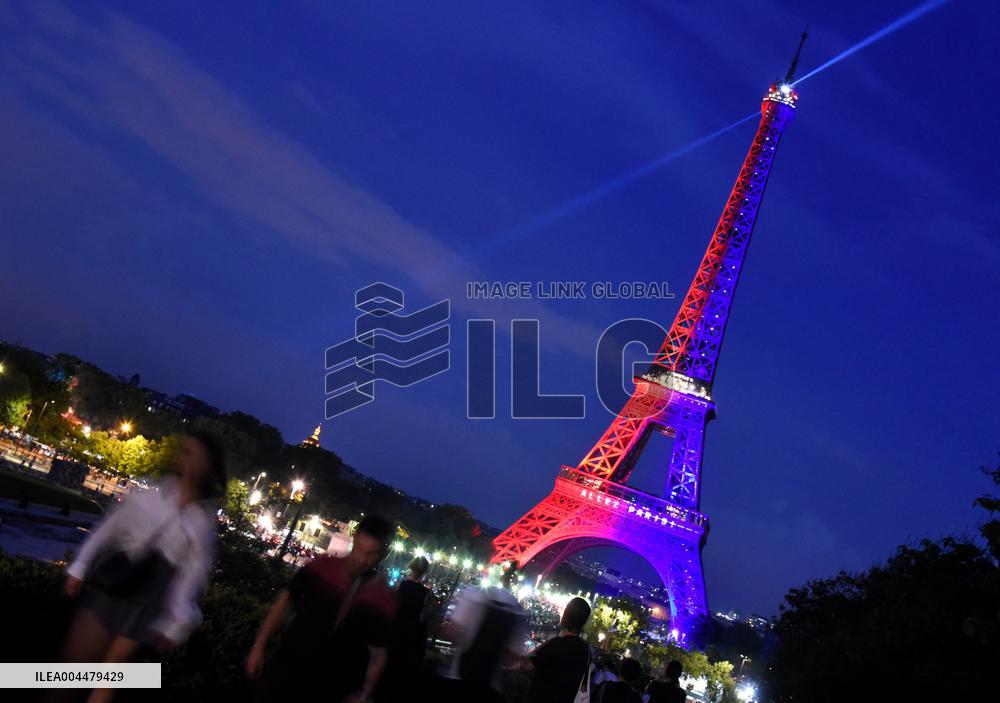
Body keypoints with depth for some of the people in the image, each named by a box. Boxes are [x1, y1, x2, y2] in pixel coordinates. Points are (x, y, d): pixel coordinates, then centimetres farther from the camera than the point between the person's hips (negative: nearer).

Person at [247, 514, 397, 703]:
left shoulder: (384, 601, -10)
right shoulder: (320, 568, -10)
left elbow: (377, 653, -3)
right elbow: (284, 604, 0)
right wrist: (259, 647, -2)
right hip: (285, 673, 0)